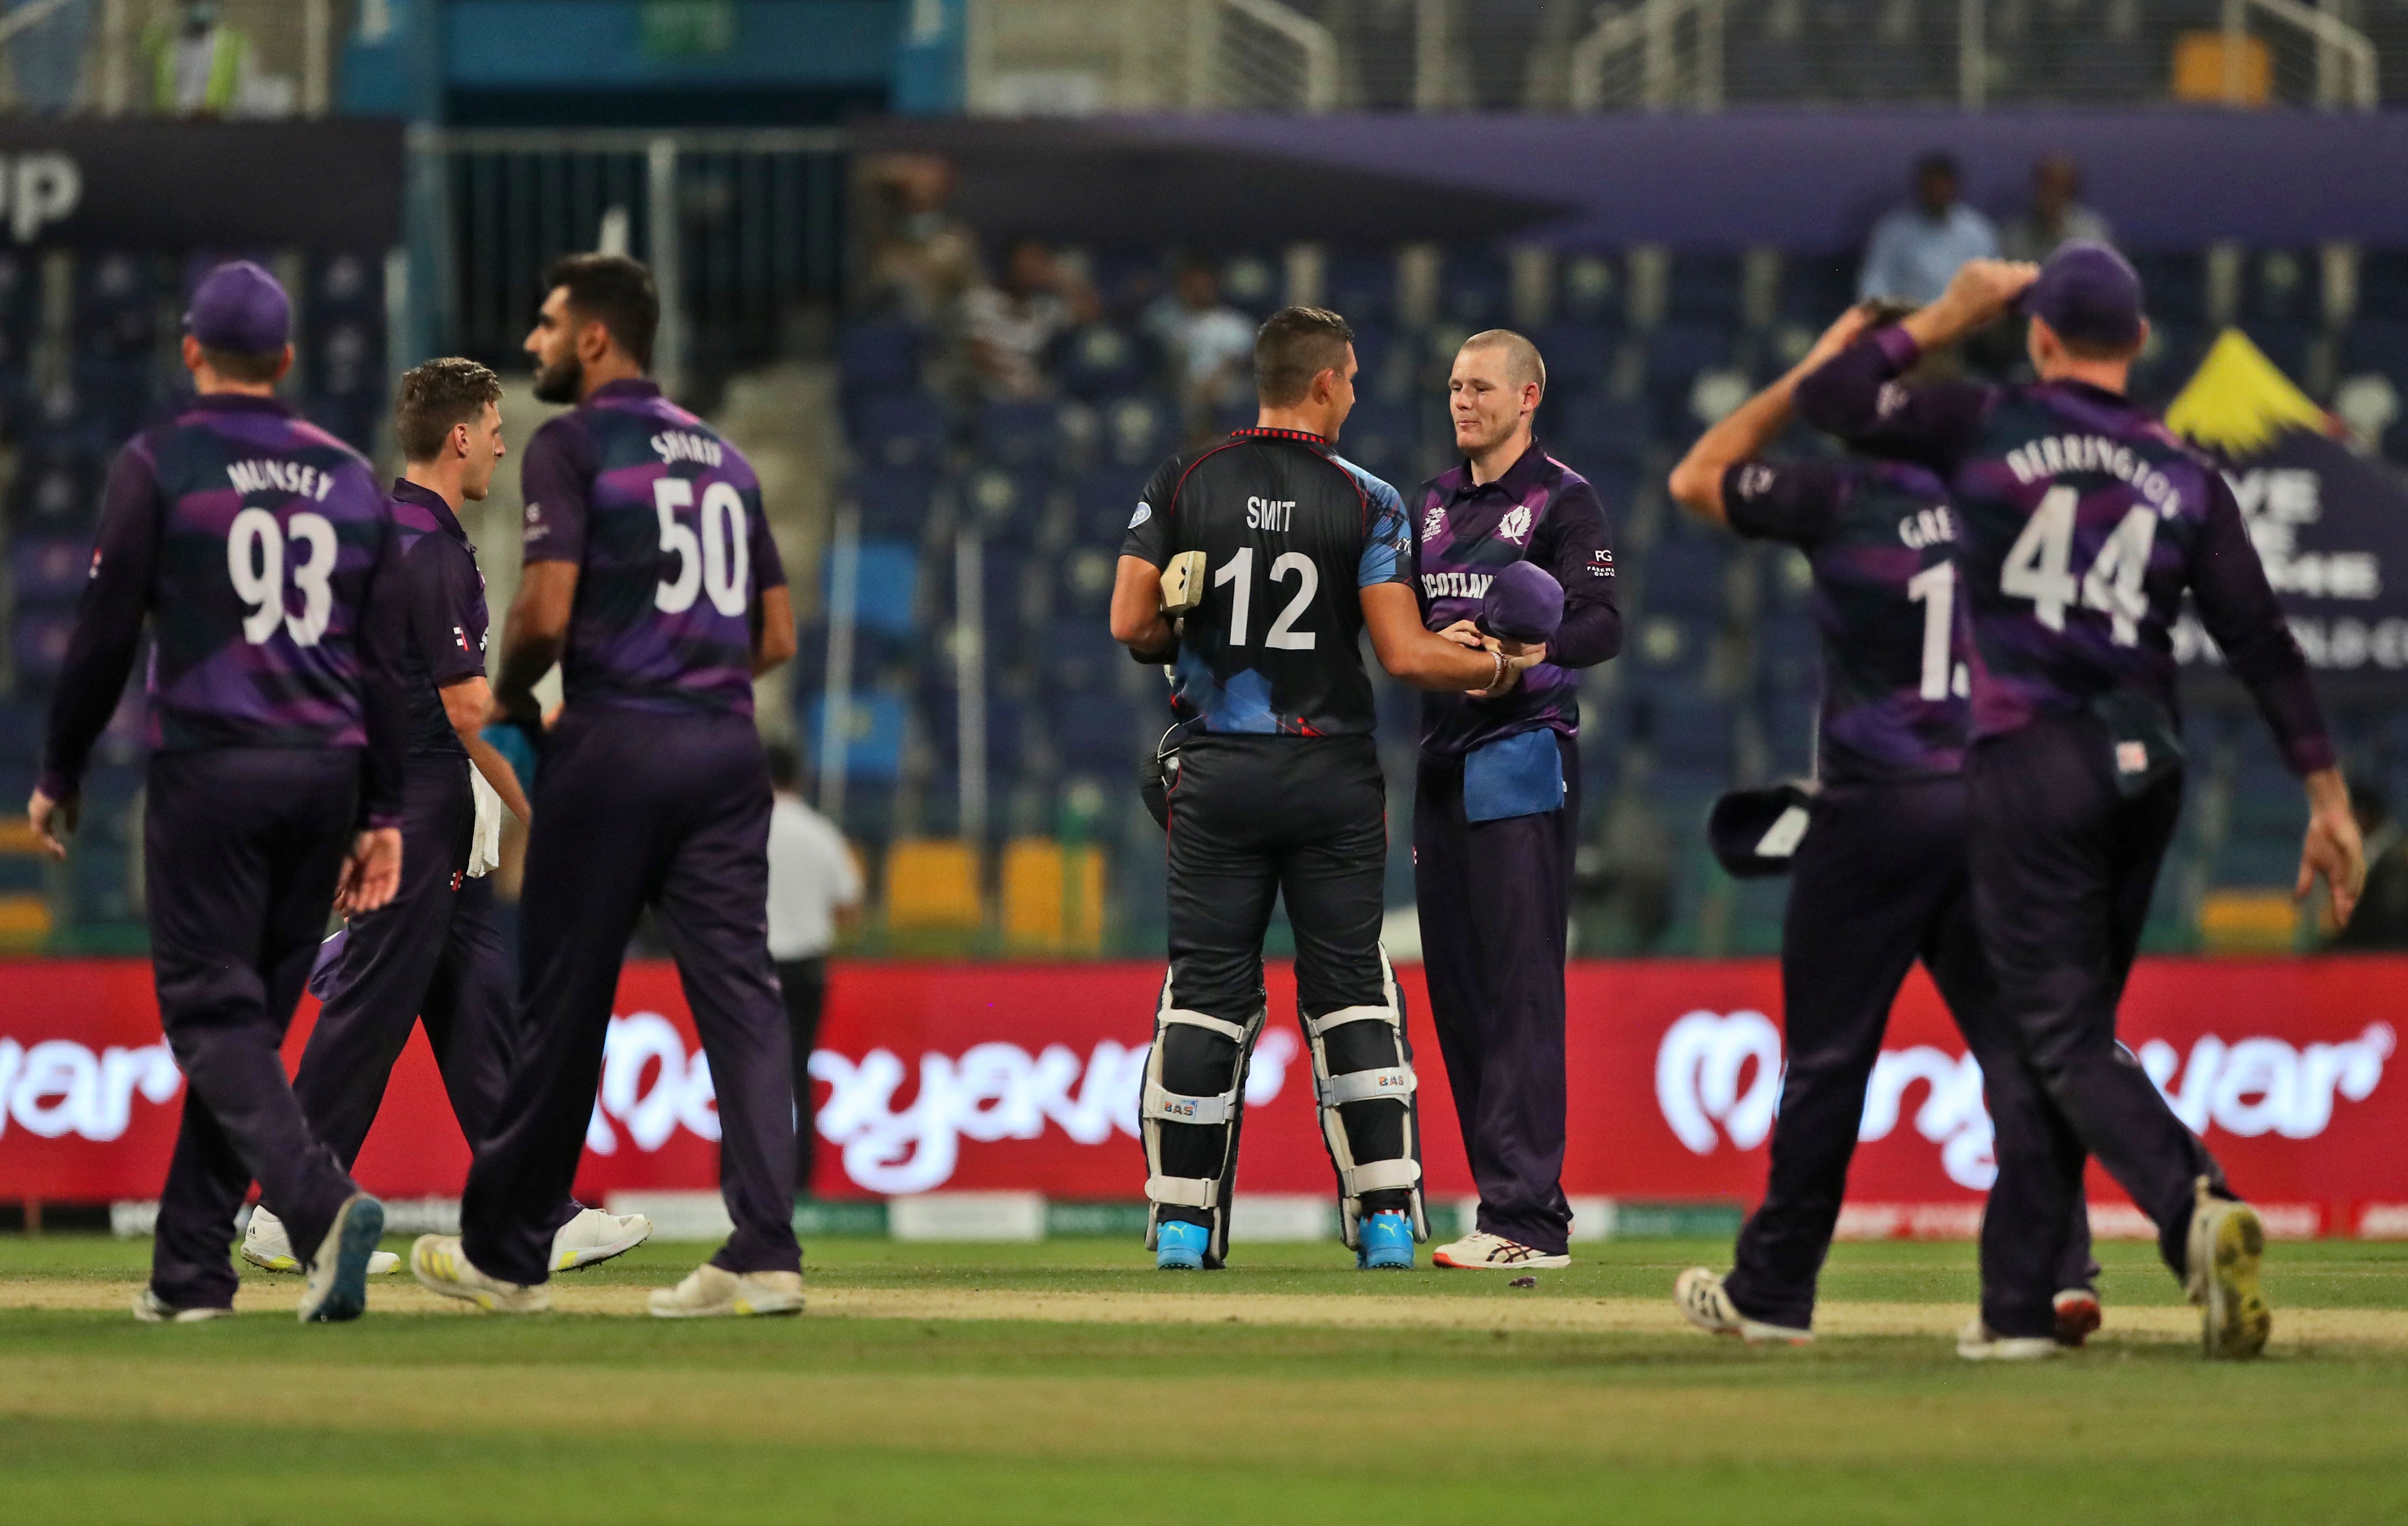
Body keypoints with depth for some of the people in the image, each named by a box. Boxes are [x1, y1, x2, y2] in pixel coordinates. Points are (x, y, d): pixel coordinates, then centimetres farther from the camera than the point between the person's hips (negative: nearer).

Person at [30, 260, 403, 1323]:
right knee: (249, 1015, 12)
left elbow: (105, 636, -4)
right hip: (326, 774, 5)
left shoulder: (160, 464, -2)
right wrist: (381, 815, 13)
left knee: (212, 1014, -6)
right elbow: (381, 663, 10)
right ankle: (192, 1268, 12)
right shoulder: (349, 477, 11)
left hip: (209, 767, -5)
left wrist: (58, 777, 6)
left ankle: (323, 1204, -29)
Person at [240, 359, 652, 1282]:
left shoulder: (382, 533, 14)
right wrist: (537, 815, -13)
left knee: (481, 1010, 7)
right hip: (421, 813, -10)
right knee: (371, 1009, -5)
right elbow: (467, 707, -20)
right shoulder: (433, 551, -17)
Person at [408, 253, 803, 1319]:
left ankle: (507, 1252, 14)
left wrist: (509, 699, 4)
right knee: (738, 989, -1)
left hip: (613, 748, -5)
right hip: (727, 742, 5)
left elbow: (545, 616, -14)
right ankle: (765, 1250, -13)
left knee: (561, 1000, 4)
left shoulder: (573, 447, -4)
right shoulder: (722, 456, 17)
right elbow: (778, 637, 16)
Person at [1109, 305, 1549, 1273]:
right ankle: (1386, 1218, 2)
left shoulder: (1183, 485, 0)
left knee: (1206, 992, 5)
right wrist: (1499, 670, 6)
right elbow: (1407, 655, -11)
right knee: (1350, 988, 6)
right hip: (1333, 775, -1)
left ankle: (1181, 1221, 2)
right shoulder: (1364, 502, -6)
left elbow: (1131, 624, -6)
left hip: (1218, 775, 1)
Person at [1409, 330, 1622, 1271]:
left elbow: (1601, 626, -13)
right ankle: (1514, 1205, 12)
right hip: (1445, 755, 8)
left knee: (1520, 984, -12)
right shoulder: (1435, 504, 18)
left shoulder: (1563, 501, -4)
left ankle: (1527, 1217, -16)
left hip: (1526, 748, -8)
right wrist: (1438, 645, -4)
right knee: (1455, 985, 7)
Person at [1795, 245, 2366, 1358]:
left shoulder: (1987, 427, -2)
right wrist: (2328, 795, 3)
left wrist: (1946, 319, 15)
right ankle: (2033, 1280, 21)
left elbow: (1828, 400, 6)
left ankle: (2195, 1207, -31)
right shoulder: (2185, 475, 6)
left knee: (2063, 1036, -6)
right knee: (2073, 1018, 18)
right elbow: (2262, 644, 2)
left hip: (2031, 765, -4)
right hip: (2148, 770, 5)